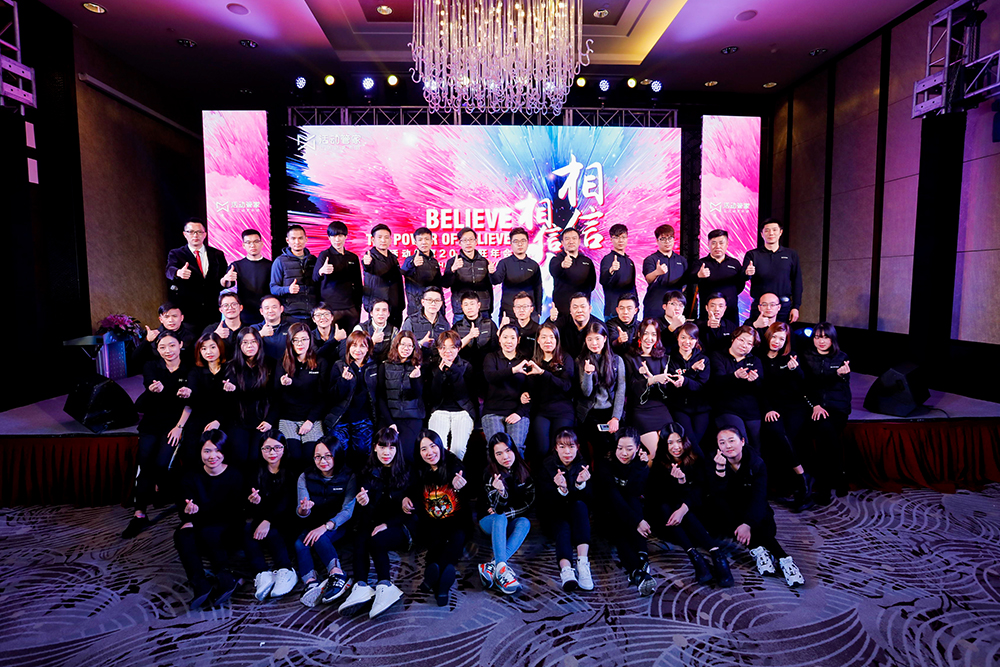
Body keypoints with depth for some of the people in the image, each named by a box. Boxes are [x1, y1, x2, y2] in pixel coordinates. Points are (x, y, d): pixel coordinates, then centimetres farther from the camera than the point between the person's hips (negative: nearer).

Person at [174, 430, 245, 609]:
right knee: (181, 535, -27)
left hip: (227, 532, -3)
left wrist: (197, 517, -20)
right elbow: (183, 509, -6)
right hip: (200, 526, 4)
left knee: (207, 532, -33)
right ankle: (200, 586, -31)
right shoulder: (191, 477, 2)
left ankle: (225, 579, -23)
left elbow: (234, 512, -13)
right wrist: (188, 512, -32)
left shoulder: (234, 475, -9)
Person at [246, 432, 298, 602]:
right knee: (247, 529, -28)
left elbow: (285, 501, -14)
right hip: (259, 518, 3)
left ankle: (285, 571, -40)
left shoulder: (290, 472, -1)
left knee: (270, 531, -33)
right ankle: (263, 573, -41)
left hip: (282, 523, -3)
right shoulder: (255, 472, 7)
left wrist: (268, 521, -30)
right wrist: (254, 502, -26)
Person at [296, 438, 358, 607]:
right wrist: (303, 510, -34)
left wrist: (326, 526, -32)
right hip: (311, 525, 3)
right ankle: (311, 583, -41)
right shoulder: (305, 477, 1)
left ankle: (338, 576, -37)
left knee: (319, 537, -33)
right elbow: (301, 512, -7)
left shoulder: (349, 477, -7)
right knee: (300, 543, -29)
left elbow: (348, 510, -15)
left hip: (337, 526, -3)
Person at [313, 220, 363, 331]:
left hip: (350, 308, 4)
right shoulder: (325, 255, -1)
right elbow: (315, 278, -16)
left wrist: (358, 308, 14)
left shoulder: (353, 258, 12)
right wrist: (321, 272, -39)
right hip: (330, 307, -4)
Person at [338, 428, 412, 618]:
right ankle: (361, 587, -43)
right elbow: (364, 517, 4)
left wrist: (387, 524, -17)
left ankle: (362, 587, -33)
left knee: (376, 540, -32)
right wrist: (364, 504, -20)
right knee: (361, 540, -30)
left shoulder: (406, 474, 0)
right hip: (373, 525, 2)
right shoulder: (367, 473, 8)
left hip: (398, 527, -2)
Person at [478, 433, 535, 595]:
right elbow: (498, 508, -20)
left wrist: (506, 512, -10)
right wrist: (500, 491, -42)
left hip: (513, 522, 3)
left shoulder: (523, 470, -5)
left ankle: (492, 566, -41)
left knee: (525, 522, -30)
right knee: (500, 519, -35)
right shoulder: (490, 473, -14)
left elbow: (528, 502, 0)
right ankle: (502, 569, -50)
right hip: (491, 521, -2)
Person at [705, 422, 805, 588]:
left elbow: (759, 498, -22)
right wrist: (720, 469, -41)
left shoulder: (756, 463, -11)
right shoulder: (713, 462, -11)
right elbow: (715, 496, -24)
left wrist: (748, 524, -38)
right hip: (725, 519, 0)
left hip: (752, 514, 0)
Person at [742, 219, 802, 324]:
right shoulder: (752, 255, 6)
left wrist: (796, 307, 4)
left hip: (784, 307, 1)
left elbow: (797, 282, 12)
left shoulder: (791, 254, 12)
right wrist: (747, 274, -31)